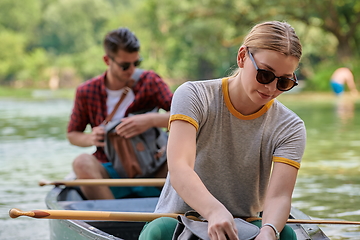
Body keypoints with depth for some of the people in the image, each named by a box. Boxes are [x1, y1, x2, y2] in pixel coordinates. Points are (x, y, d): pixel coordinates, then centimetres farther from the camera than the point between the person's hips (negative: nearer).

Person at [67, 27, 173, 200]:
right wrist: (90, 139, -8)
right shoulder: (87, 92, 3)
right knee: (82, 162, -32)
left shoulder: (149, 81, 2)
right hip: (109, 171, 0)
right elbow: (72, 134, 15)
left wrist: (151, 120, -25)